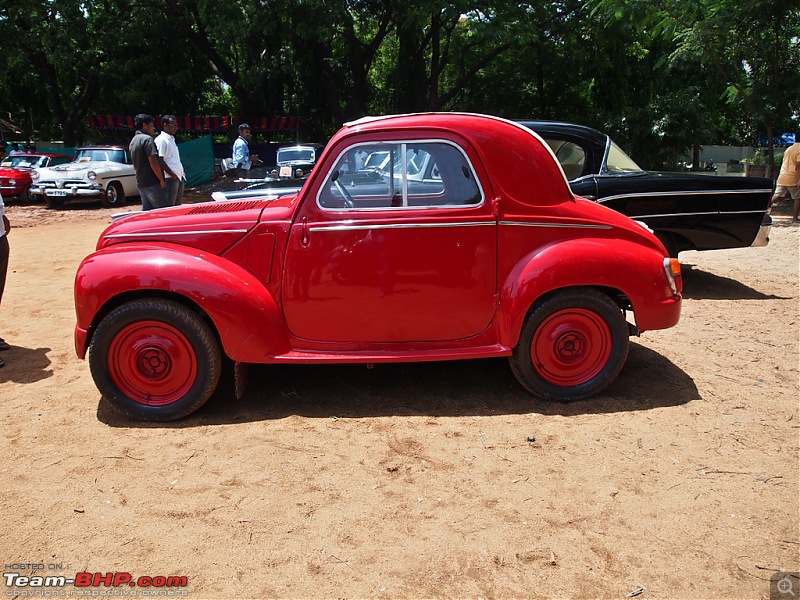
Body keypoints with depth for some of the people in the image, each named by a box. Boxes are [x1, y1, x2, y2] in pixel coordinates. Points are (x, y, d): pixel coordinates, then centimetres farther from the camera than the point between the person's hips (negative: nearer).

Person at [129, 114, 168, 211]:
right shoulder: (147, 139, -12)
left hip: (140, 183, 9)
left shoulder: (133, 141, 17)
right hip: (152, 183, -9)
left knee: (146, 210, 11)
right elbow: (153, 162, -20)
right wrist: (161, 180, -14)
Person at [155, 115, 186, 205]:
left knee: (177, 205, 12)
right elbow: (160, 160, -15)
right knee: (169, 207, -8)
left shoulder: (171, 139, 20)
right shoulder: (161, 140, -8)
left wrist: (182, 173, 14)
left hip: (179, 177, 9)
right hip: (170, 178, -9)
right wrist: (172, 174, -16)